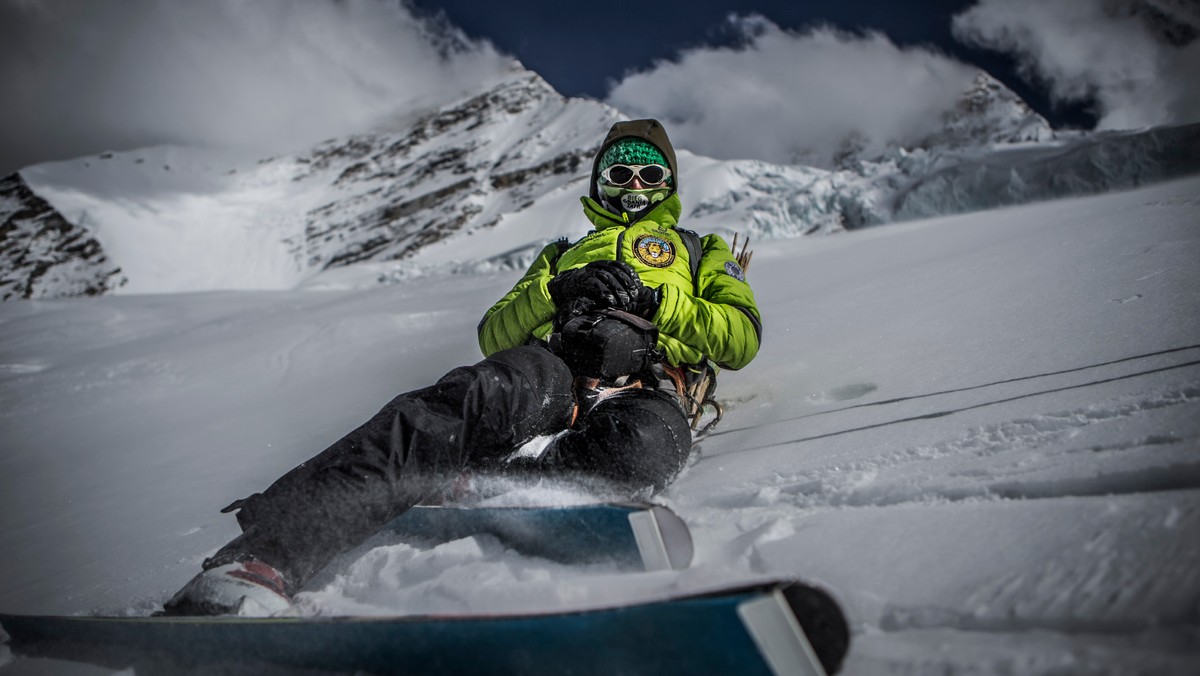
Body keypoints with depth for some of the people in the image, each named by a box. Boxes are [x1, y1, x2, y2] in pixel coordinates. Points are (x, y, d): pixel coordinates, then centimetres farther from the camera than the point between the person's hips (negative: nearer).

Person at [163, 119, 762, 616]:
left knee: (644, 443, -41)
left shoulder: (702, 253, 35)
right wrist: (554, 291, 6)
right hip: (554, 370, 1)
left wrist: (656, 300, 2)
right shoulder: (565, 254, 39)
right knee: (481, 394, -38)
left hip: (645, 387, 0)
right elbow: (494, 335, 25)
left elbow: (742, 339, 16)